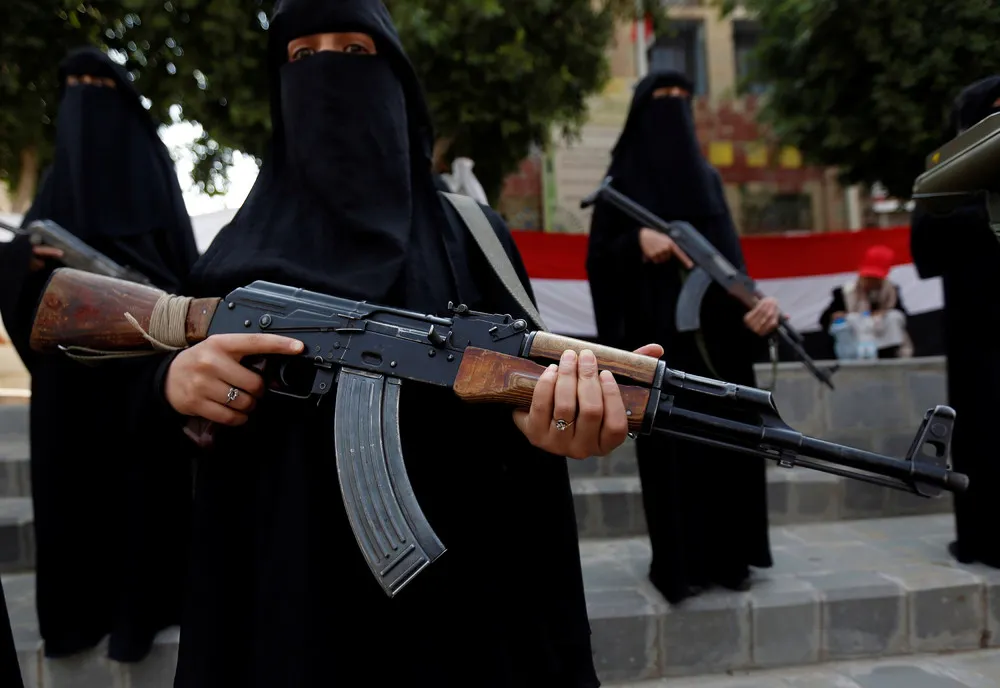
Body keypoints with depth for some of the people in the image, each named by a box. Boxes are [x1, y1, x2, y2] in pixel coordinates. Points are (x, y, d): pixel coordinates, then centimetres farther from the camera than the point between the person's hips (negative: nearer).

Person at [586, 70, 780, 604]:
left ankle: (726, 555, 19)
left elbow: (731, 254, 7)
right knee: (670, 444, -2)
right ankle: (677, 563, 10)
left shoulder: (707, 177, 16)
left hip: (717, 328, 4)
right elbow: (598, 260, -2)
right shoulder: (622, 179, 4)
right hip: (659, 331, -4)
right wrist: (638, 240, -20)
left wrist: (756, 300, -11)